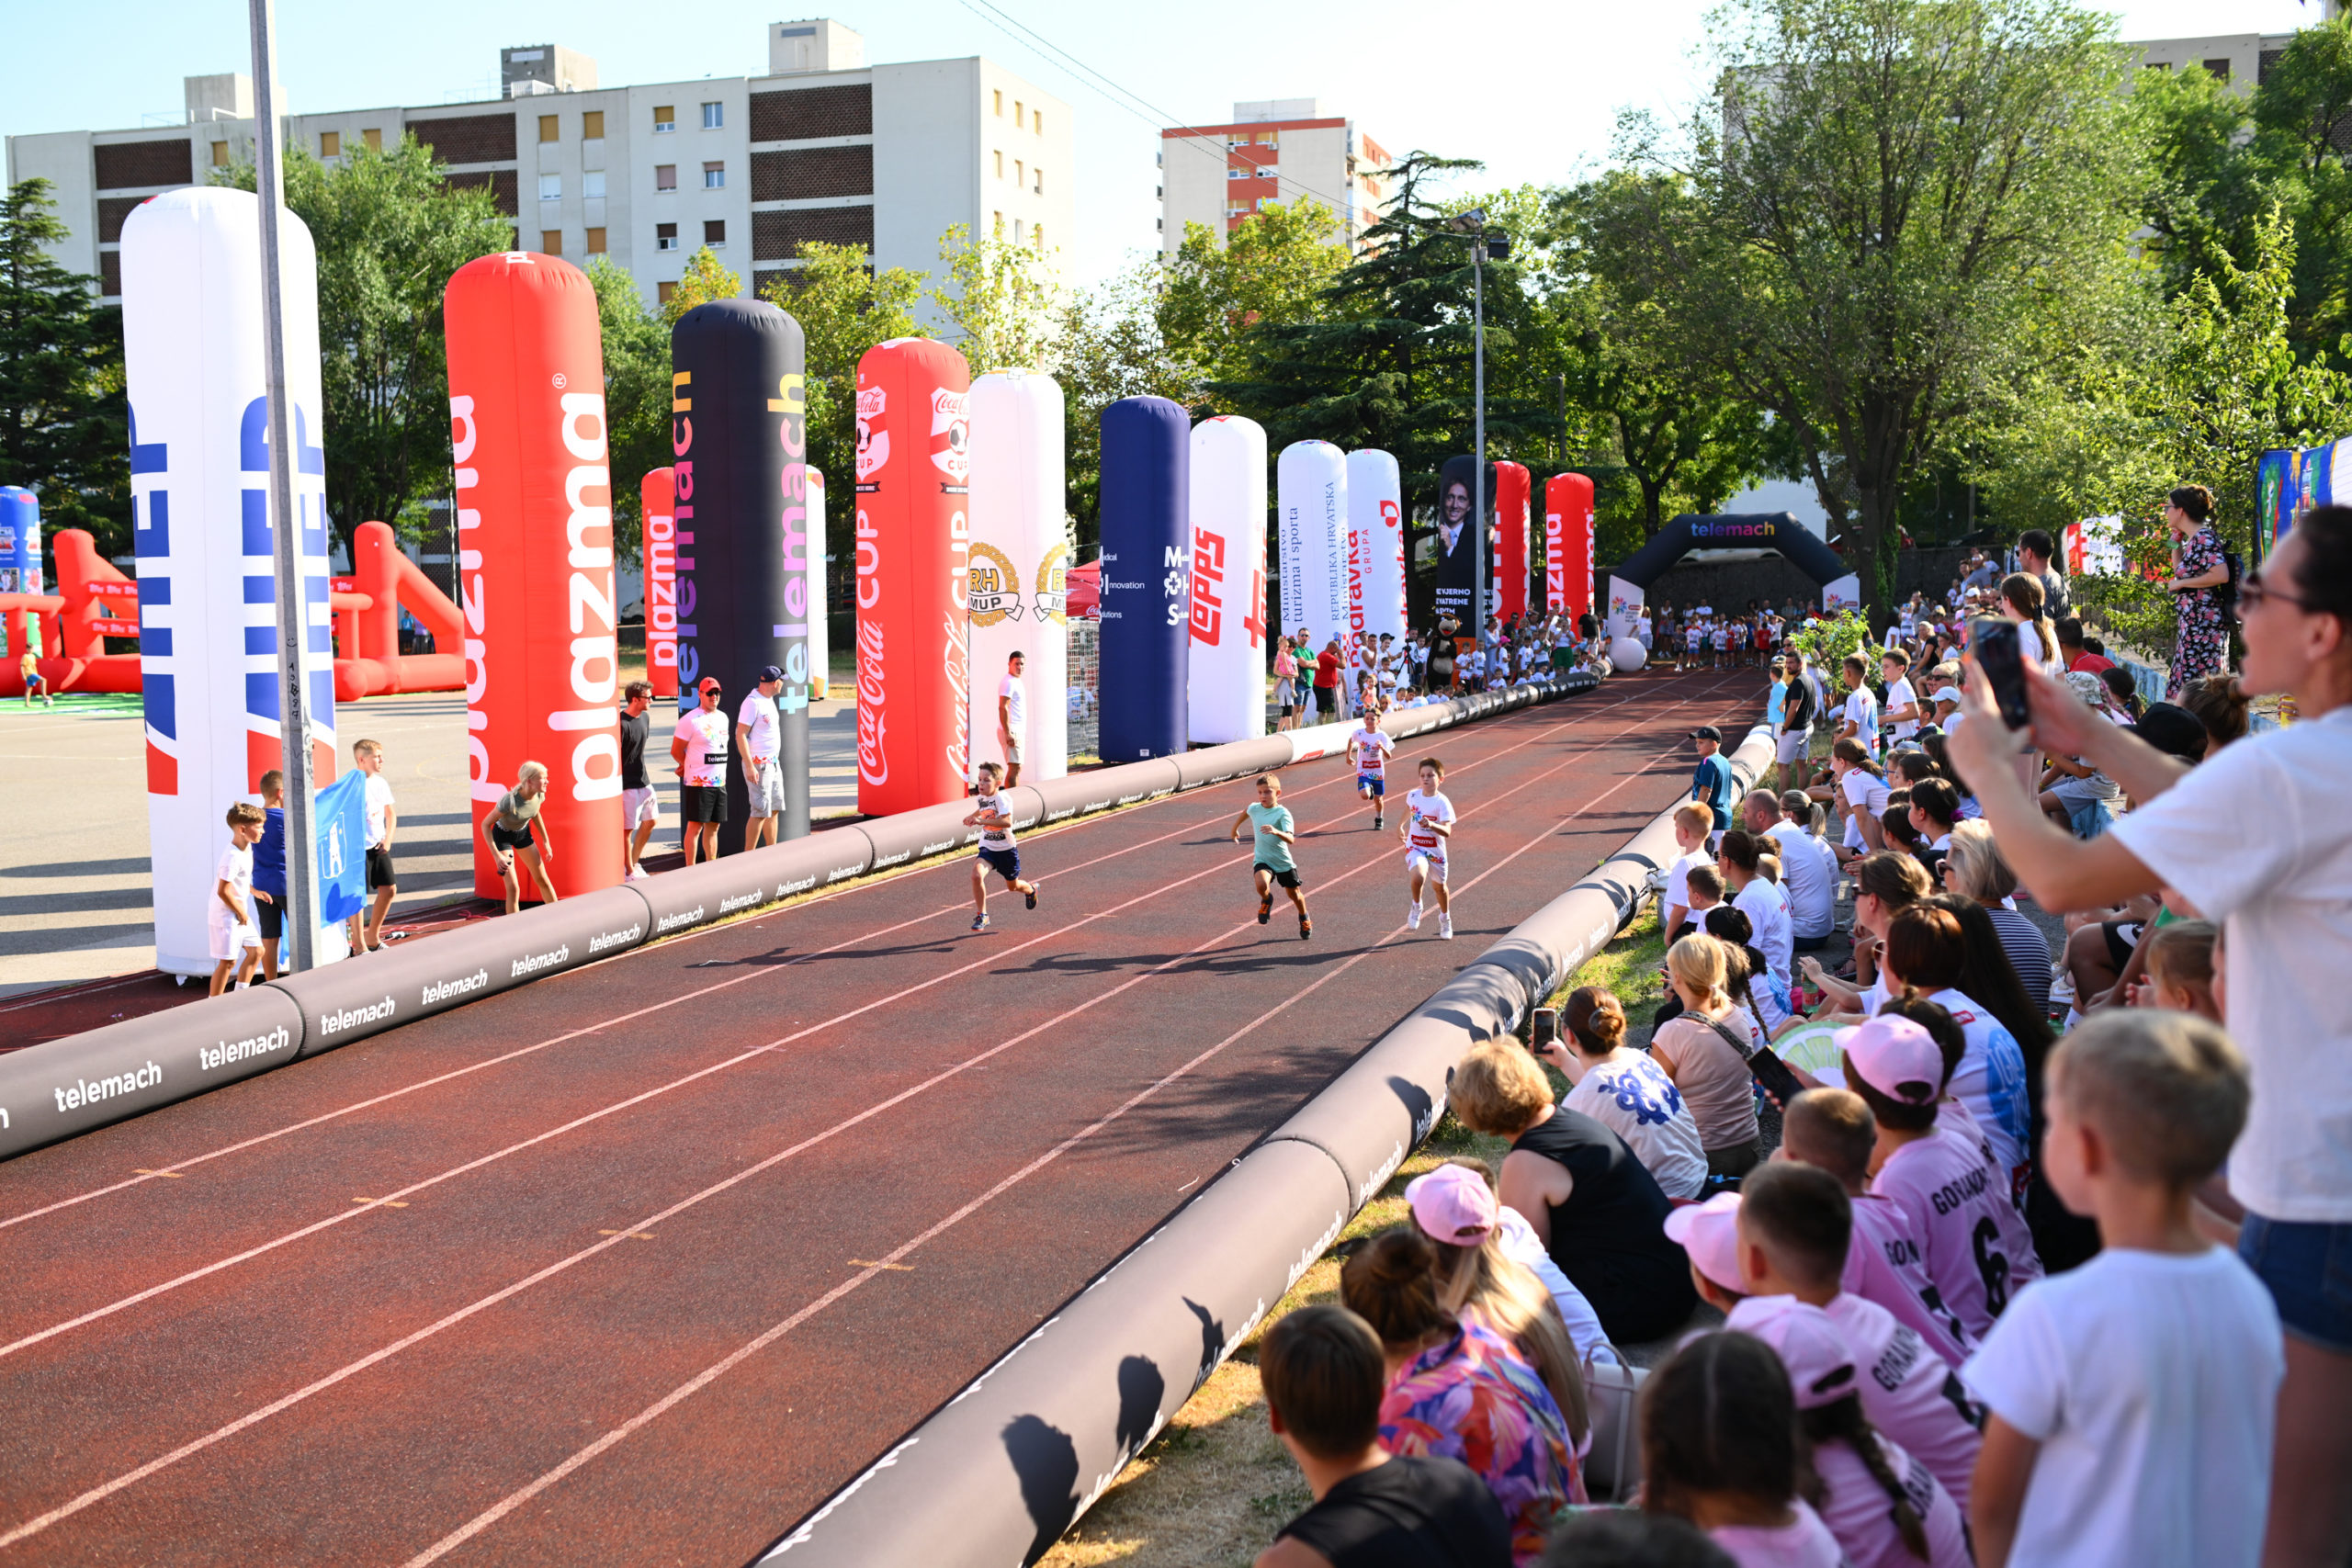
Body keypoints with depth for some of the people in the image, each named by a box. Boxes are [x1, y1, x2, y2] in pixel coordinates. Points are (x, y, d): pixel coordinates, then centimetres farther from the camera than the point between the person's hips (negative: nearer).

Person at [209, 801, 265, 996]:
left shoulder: (247, 848, 6)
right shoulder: (233, 857, -24)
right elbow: (223, 891, -25)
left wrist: (254, 890, 15)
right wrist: (241, 913, -15)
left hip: (240, 914, 10)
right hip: (225, 916, -10)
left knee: (256, 951, 15)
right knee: (228, 961, -7)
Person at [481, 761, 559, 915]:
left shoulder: (539, 795, -19)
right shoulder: (509, 800, -37)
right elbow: (485, 824, -26)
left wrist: (546, 841, 10)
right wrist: (497, 856, -29)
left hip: (523, 833, 6)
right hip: (502, 835, -6)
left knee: (542, 879, 12)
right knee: (513, 887, -10)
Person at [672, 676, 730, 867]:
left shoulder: (723, 718, 13)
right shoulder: (690, 720, -10)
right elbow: (676, 751, -7)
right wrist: (692, 768, 8)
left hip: (720, 782, 7)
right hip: (698, 783, -7)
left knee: (713, 826, 11)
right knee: (695, 826, -5)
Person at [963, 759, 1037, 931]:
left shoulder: (1002, 799, -22)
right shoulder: (980, 799, -1)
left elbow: (1007, 821, -40)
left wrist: (982, 821, -45)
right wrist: (971, 816, 12)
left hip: (1007, 849, -4)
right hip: (987, 848, 4)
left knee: (1013, 886, 16)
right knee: (976, 875, -25)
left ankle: (1031, 889, 54)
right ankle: (981, 915, -13)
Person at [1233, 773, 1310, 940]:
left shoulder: (1283, 813, -19)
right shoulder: (1254, 809, -5)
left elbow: (1291, 839, -32)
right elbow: (1245, 812, 22)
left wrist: (1276, 832, -51)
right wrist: (1234, 829, 35)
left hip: (1283, 861, -2)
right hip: (1262, 860, 2)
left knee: (1294, 895, 15)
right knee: (1262, 885, -30)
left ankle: (1304, 919, 47)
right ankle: (1267, 901, 7)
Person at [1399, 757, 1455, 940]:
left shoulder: (1442, 802, -18)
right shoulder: (1413, 795, -7)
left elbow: (1447, 832, -28)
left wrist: (1432, 825, -46)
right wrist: (1400, 825, 29)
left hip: (1436, 850, -1)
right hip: (1415, 847, 1)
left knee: (1439, 886, 19)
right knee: (1418, 877, -29)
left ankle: (1445, 918, 46)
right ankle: (1416, 906, -1)